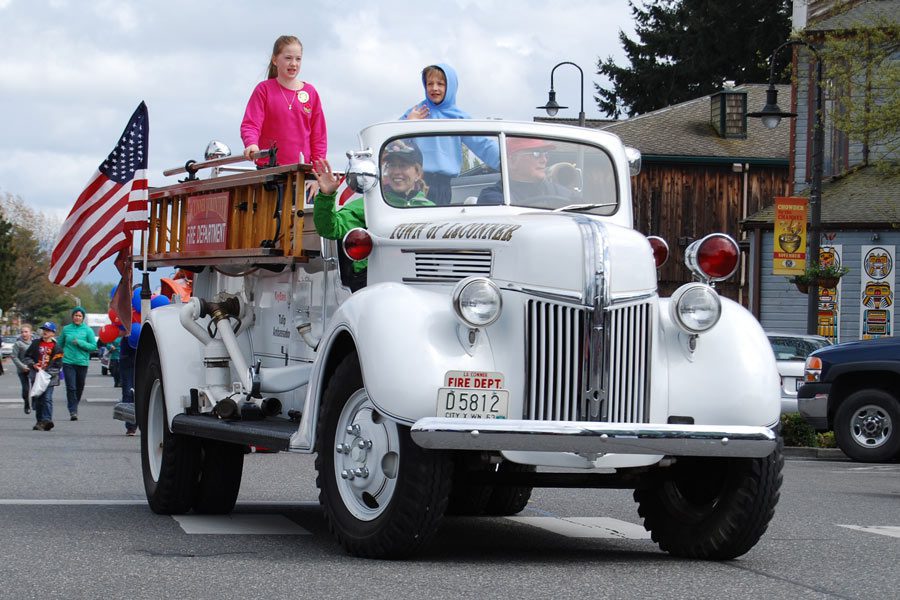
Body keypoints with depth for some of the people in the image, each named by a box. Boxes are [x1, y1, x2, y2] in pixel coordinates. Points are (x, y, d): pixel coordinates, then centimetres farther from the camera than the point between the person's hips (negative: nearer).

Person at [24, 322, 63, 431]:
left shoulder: (56, 348, 0)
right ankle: (39, 421, 16)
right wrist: (33, 365, -6)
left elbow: (57, 365, -2)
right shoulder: (35, 344, 10)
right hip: (36, 376, 4)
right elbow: (27, 357, 13)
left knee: (47, 398, -15)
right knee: (37, 399, 7)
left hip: (49, 377, -4)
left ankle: (46, 420, -23)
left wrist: (47, 372, -14)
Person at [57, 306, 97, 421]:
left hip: (82, 363, 0)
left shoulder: (88, 330, 1)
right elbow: (60, 344, 18)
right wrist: (62, 353, 2)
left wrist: (80, 343, -14)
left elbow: (94, 346, -4)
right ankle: (73, 411, -11)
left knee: (79, 387, 10)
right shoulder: (66, 329, 6)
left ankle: (74, 407, 29)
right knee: (71, 387, -11)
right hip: (68, 362, 0)